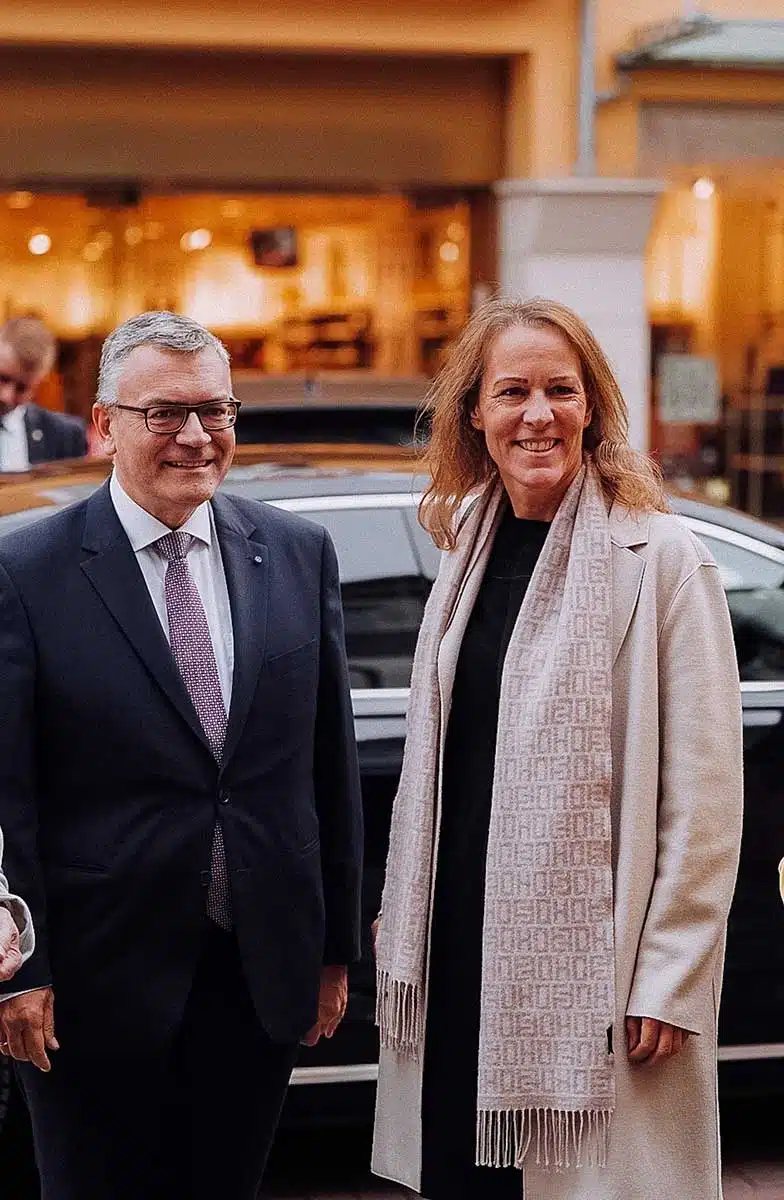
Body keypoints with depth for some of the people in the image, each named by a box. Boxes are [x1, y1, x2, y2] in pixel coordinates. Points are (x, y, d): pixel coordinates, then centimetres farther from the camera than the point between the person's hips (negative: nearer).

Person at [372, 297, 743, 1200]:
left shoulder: (659, 557, -10)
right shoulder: (468, 546, 10)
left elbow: (704, 794, -12)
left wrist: (669, 982, -14)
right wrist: (404, 922, 15)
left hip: (588, 953, -6)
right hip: (461, 941, 6)